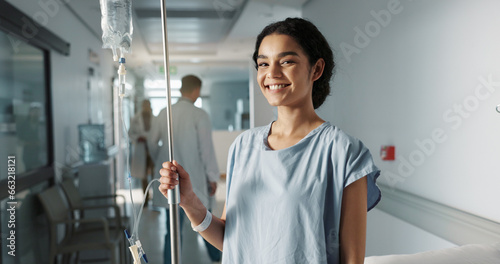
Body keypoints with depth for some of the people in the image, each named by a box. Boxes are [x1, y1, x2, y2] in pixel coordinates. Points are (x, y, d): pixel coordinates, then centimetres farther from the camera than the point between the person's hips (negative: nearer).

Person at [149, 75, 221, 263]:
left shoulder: (164, 114, 1)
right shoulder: (199, 115, -12)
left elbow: (153, 142, 9)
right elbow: (207, 149, -11)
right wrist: (212, 178, -1)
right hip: (194, 178, -3)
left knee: (172, 228, 8)